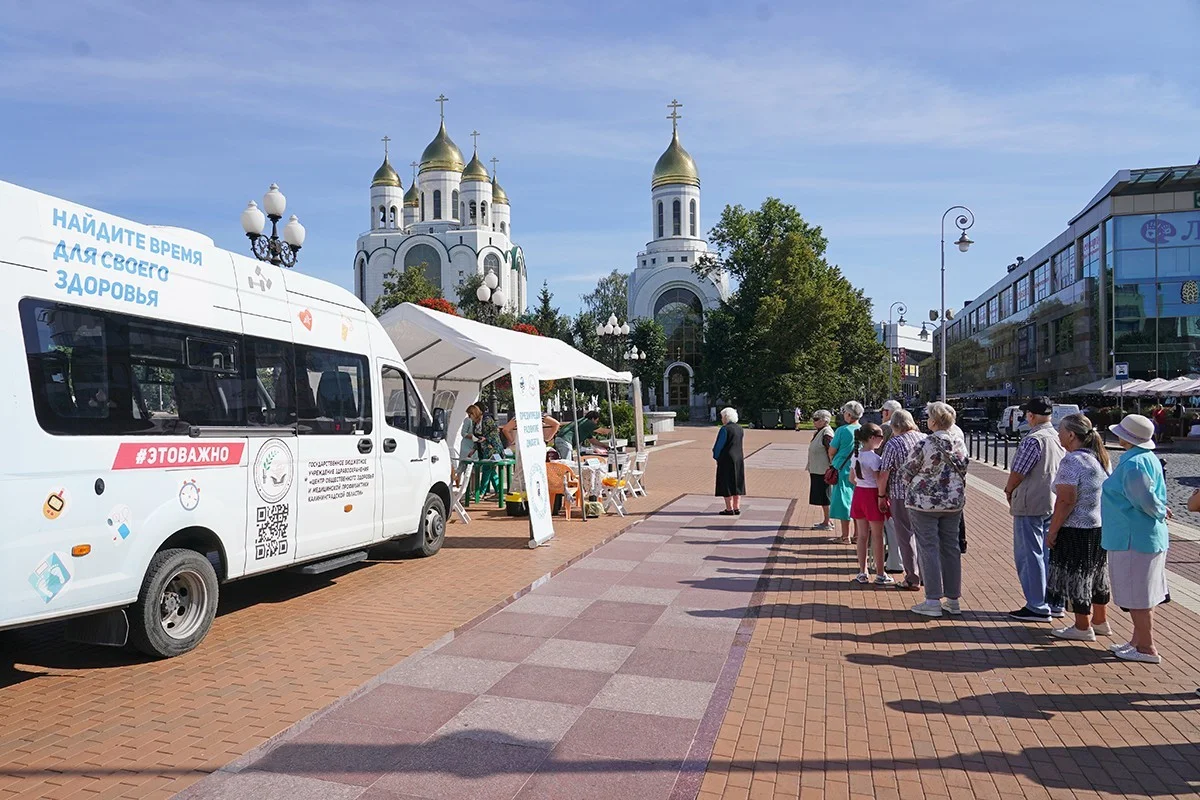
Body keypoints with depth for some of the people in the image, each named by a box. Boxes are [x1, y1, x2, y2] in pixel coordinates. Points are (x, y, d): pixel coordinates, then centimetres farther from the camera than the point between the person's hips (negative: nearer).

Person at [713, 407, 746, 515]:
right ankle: (737, 508, 14)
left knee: (726, 484, -1)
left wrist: (716, 457, 1)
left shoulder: (725, 429, -15)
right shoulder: (739, 428, 7)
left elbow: (720, 445, -13)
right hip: (738, 459, 7)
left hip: (726, 460, -7)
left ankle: (729, 509, 0)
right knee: (737, 483, 11)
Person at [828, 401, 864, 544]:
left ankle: (845, 536, 5)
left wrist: (832, 461, 15)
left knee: (843, 501, 2)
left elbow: (832, 451, -5)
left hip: (843, 470, -5)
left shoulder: (842, 430, -12)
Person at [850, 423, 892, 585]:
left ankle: (862, 573, 16)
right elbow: (879, 481, -16)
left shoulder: (855, 455, 6)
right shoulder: (874, 457, -16)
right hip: (872, 495, -7)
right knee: (877, 536, 3)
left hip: (858, 493, 7)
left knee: (862, 536, 11)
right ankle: (880, 575, 11)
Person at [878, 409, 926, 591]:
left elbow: (884, 474, -12)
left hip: (901, 495, -5)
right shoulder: (925, 439, 3)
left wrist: (881, 496, -1)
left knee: (906, 536, 4)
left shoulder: (893, 444, -12)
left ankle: (912, 579, 9)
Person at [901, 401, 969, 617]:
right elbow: (963, 472, 11)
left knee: (928, 549, 0)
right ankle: (953, 599, 18)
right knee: (951, 548, 11)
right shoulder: (960, 445, 1)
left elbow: (906, 473, -8)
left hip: (925, 502, -6)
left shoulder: (924, 444, -17)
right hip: (954, 502, 6)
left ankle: (933, 601, 1)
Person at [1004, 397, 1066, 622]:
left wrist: (1009, 491, 3)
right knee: (1049, 554, 15)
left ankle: (1037, 607, 3)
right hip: (1054, 503, 8)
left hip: (1031, 505, -8)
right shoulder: (1060, 438, 7)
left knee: (1030, 555, -1)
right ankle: (1054, 603, 23)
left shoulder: (1033, 440, -18)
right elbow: (1060, 472, 15)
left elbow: (1017, 473, -16)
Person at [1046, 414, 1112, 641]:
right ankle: (1100, 621, 32)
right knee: (1097, 573, 19)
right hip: (1101, 528, 9)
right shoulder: (1100, 458, 8)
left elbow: (1066, 501, -23)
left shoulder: (1072, 461, -20)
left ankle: (1083, 628, 11)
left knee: (1076, 576, 2)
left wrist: (1053, 531, -17)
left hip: (1077, 530, -9)